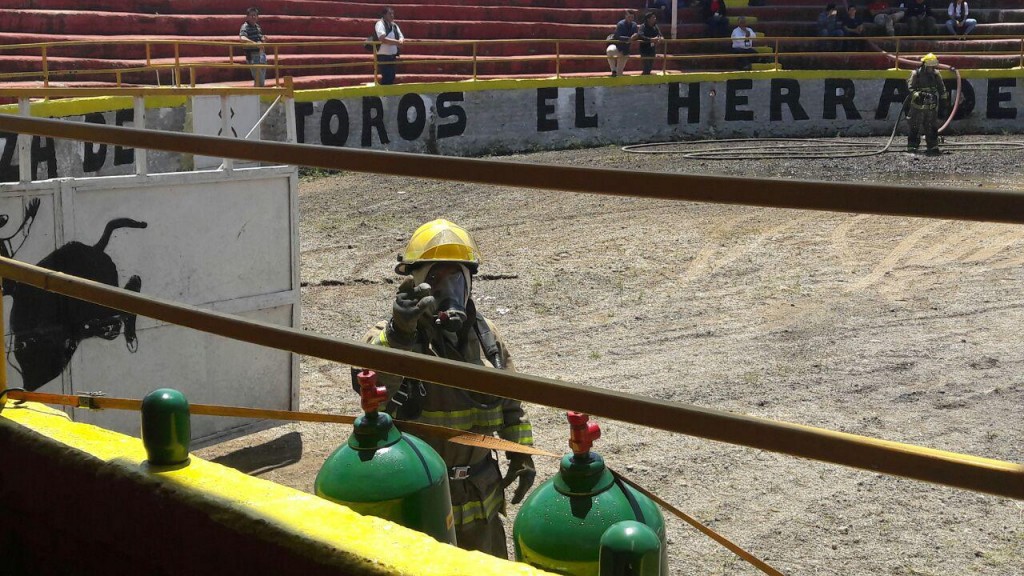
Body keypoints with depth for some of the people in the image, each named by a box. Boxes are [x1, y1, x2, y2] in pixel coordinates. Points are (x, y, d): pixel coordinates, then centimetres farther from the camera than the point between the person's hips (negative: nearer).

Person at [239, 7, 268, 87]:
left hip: (261, 54, 8)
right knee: (258, 80, -11)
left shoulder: (257, 26, 14)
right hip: (253, 55, -8)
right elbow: (242, 38, -32)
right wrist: (255, 43, -45)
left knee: (262, 80, 16)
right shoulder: (245, 27, -12)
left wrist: (263, 39, 4)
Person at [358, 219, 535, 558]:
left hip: (479, 494, 5)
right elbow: (369, 383, -36)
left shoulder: (485, 335, 5)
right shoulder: (389, 336, -14)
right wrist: (398, 333, -50)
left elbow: (510, 401, 17)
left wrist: (521, 455, 16)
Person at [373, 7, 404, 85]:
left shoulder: (394, 25, 14)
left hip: (393, 55, 7)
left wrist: (400, 41, -14)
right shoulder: (380, 24, -9)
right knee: (386, 78, -10)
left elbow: (401, 37, 11)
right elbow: (382, 39, -22)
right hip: (383, 56, -7)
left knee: (392, 77, 8)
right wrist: (396, 42, -18)